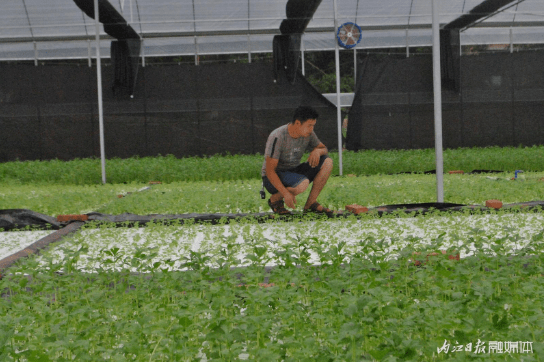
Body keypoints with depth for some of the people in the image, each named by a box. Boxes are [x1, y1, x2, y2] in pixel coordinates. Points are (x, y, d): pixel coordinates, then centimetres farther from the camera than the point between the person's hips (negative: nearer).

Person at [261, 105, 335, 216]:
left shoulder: (308, 133, -4)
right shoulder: (277, 137, -25)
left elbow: (324, 149, 10)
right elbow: (269, 170, -25)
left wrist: (317, 151, -17)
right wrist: (286, 193, -35)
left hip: (294, 171, 7)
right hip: (274, 178, -7)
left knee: (327, 162, -11)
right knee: (303, 184, -37)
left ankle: (311, 203, -6)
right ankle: (275, 199, -7)